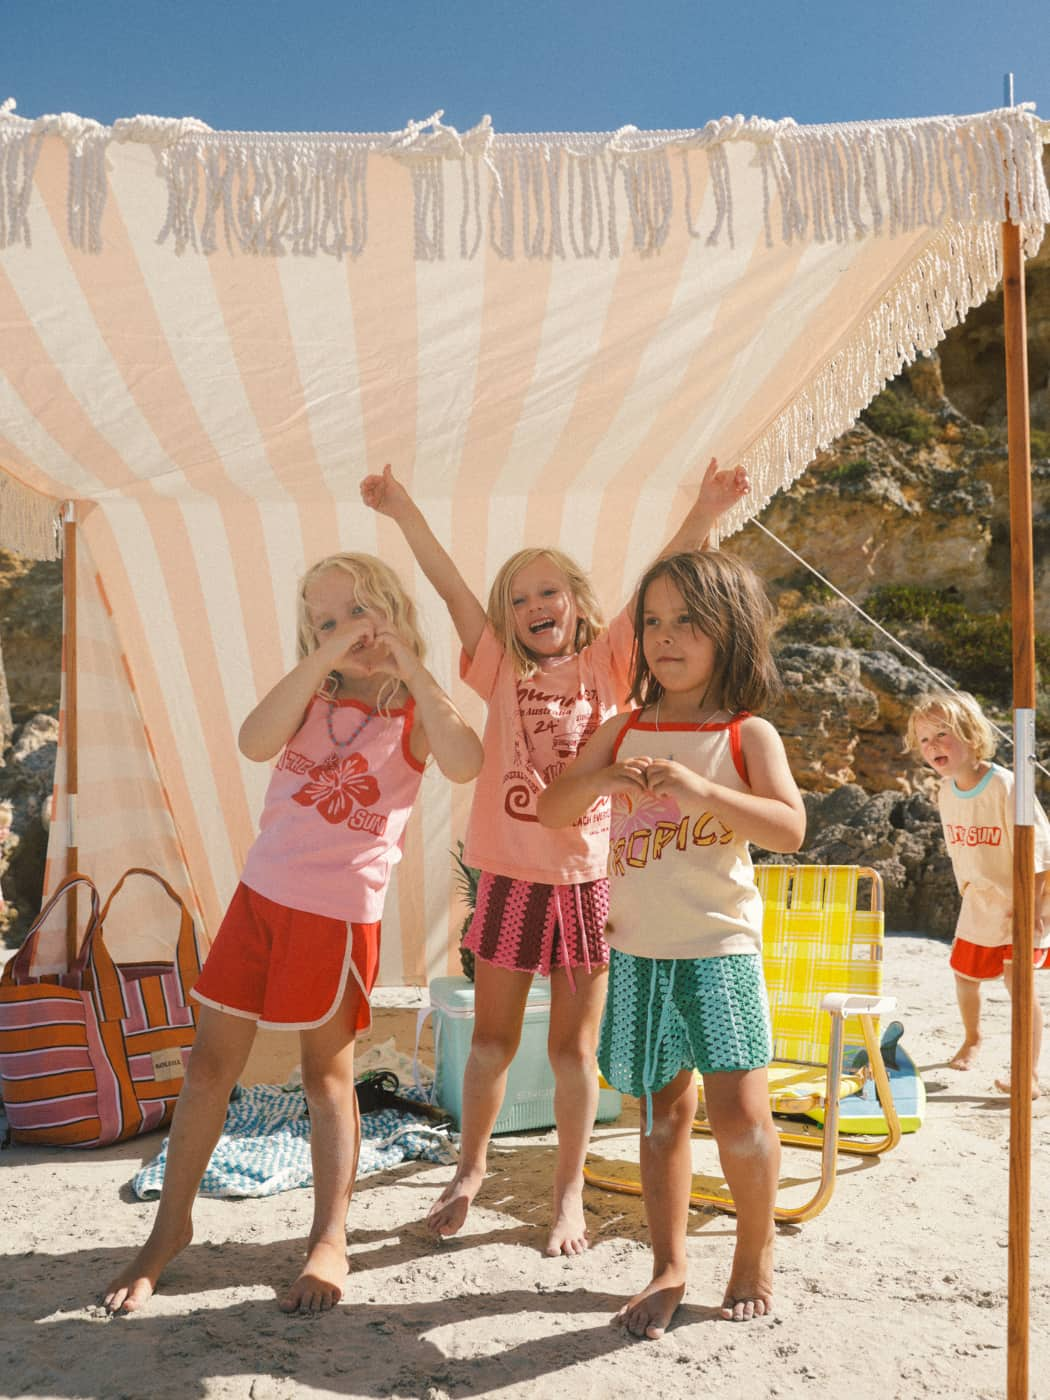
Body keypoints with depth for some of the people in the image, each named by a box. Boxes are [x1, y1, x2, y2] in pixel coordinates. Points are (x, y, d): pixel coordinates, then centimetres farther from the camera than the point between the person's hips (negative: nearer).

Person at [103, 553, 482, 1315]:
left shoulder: (414, 712, -5)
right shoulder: (310, 700, 5)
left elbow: (465, 763, -27)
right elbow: (255, 742, -16)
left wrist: (411, 666, -24)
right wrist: (320, 660, -20)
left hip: (340, 913, -4)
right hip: (261, 895, 4)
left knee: (328, 1074, 8)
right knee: (210, 1063, 10)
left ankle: (329, 1243, 23)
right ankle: (171, 1226, 28)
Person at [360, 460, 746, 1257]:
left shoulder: (606, 663, 1)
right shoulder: (503, 669, 2)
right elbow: (452, 588, -4)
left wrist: (702, 517, -19)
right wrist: (403, 510, -10)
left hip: (589, 877, -1)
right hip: (512, 877, 1)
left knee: (574, 1047, 10)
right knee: (493, 1040, 15)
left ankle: (570, 1192, 28)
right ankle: (470, 1173, 36)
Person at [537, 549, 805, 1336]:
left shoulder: (749, 734, -4)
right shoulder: (627, 729, 6)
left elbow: (789, 829, -16)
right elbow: (550, 811, 4)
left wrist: (699, 790, -27)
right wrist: (599, 778, -16)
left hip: (721, 950, -3)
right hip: (638, 953, 3)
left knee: (739, 1109, -7)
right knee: (663, 1112, 13)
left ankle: (756, 1249, 21)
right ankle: (669, 1267, 28)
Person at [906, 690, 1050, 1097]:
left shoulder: (1005, 786, -24)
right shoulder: (946, 793, -3)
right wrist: (968, 892, 11)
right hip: (978, 906, 7)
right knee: (964, 972, 18)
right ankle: (971, 1039, 45)